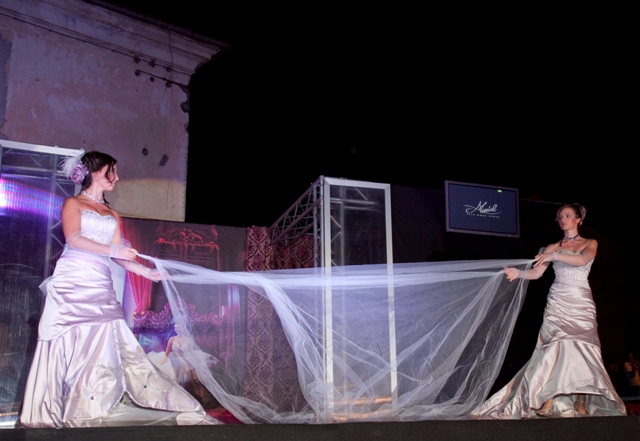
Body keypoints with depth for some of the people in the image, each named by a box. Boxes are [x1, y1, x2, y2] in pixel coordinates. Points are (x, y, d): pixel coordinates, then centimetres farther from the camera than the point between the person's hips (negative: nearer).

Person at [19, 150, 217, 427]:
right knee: (69, 344, -6)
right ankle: (51, 414, 2)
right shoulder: (73, 204, 6)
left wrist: (147, 272, 4)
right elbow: (73, 239, -10)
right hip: (71, 282, -5)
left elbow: (118, 254, 15)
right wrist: (112, 250, -18)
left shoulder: (112, 215, 21)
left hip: (100, 285, 5)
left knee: (103, 345, -4)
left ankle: (92, 412, -1)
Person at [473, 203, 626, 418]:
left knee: (579, 350, -5)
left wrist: (555, 256, -25)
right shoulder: (553, 247, 12)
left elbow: (583, 259, -15)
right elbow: (536, 273, 2)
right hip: (557, 303, 1)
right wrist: (518, 273, -17)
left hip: (581, 303, 0)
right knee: (556, 350, -10)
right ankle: (549, 400, -13)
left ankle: (580, 402, 0)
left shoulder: (590, 243, 9)